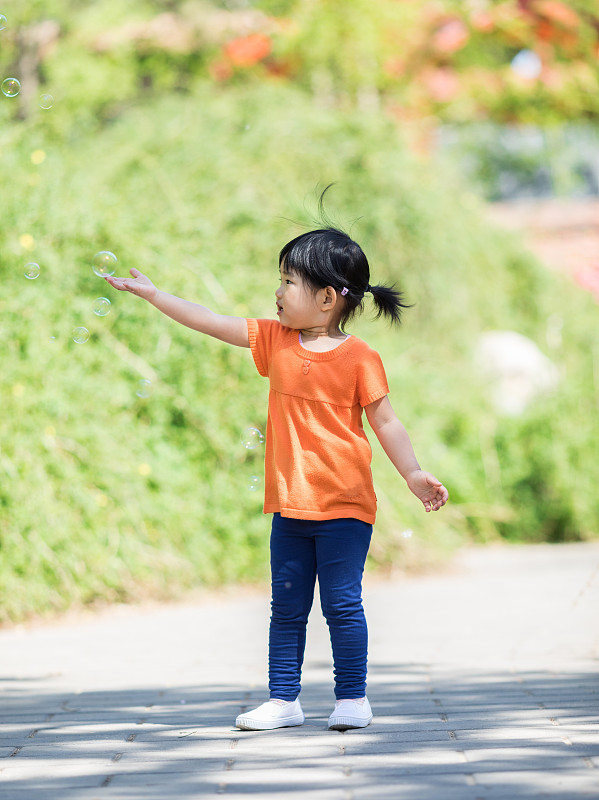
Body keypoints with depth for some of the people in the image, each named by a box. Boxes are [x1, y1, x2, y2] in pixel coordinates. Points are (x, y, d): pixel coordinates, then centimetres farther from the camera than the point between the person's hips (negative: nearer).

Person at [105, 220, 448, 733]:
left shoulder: (359, 357, -8)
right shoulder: (276, 341, 7)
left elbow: (385, 421, -5)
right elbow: (215, 324, 10)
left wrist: (414, 474, -13)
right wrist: (153, 295, 11)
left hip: (344, 505, -6)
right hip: (290, 506, 6)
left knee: (342, 604, -2)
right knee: (287, 607, 10)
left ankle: (352, 698, 7)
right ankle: (284, 699, 16)